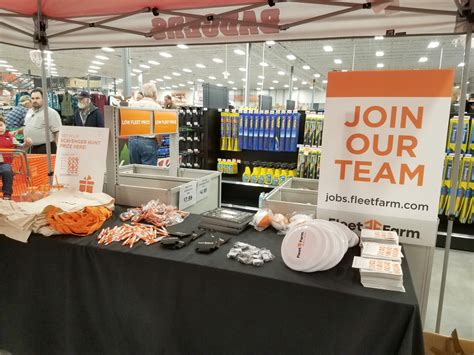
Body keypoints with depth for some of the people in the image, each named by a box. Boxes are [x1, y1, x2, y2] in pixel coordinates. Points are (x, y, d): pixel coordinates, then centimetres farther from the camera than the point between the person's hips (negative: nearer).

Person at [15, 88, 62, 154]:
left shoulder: (51, 113, -10)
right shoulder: (29, 112, 17)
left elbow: (57, 132, -14)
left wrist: (58, 150, -20)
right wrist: (18, 131, 13)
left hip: (45, 149, -8)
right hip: (31, 149, 8)